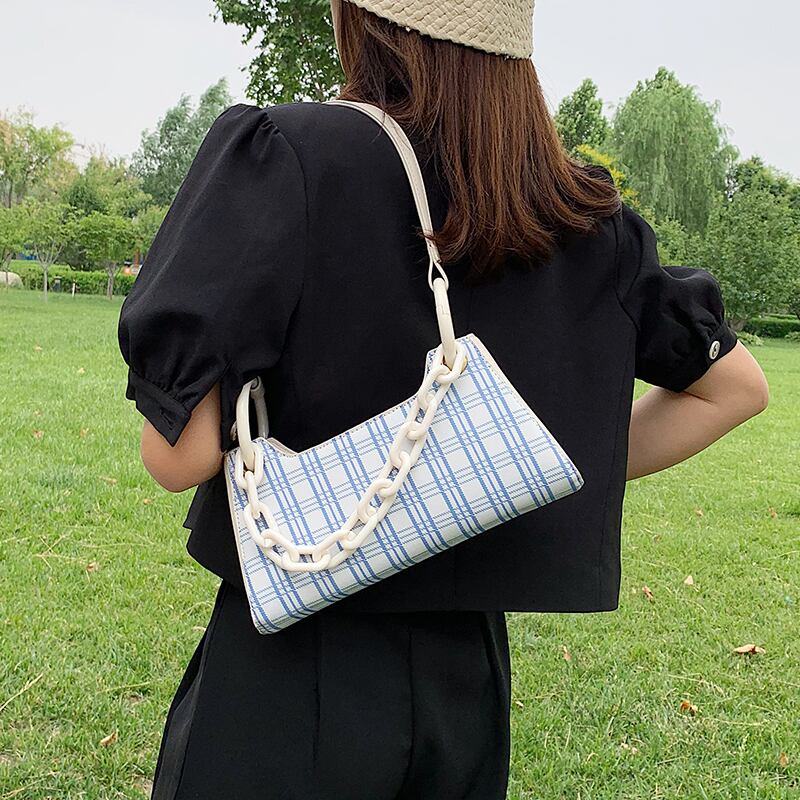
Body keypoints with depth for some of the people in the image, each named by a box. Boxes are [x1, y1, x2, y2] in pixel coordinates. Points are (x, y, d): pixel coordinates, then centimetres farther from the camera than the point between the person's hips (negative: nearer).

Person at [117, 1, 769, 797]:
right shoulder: (584, 221, -1)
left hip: (287, 678, -4)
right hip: (472, 675, 5)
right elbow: (736, 385, 10)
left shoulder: (288, 155, -17)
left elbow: (178, 451, -22)